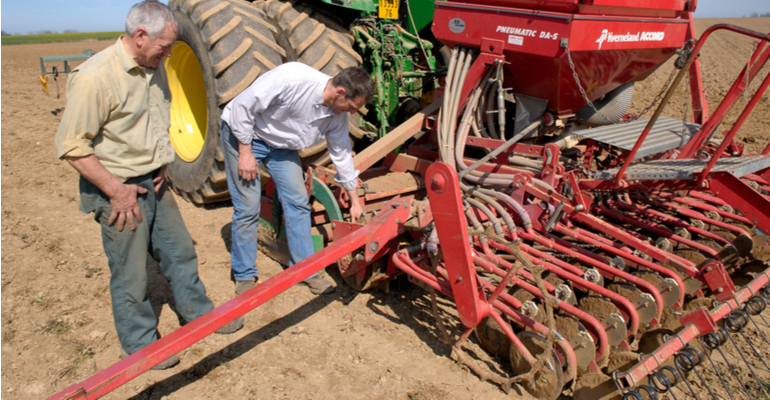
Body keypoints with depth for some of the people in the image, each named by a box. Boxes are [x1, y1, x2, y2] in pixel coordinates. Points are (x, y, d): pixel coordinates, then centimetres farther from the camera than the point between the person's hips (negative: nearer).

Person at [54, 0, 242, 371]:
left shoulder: (154, 67, 4)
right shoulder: (93, 77, -22)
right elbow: (71, 146, -20)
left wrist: (161, 163, 10)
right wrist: (116, 188, -19)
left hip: (154, 183, 8)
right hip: (119, 190, -8)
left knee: (179, 252, 19)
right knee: (131, 274, 7)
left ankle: (198, 312, 38)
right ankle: (141, 344, 26)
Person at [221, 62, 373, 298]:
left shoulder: (338, 115, -12)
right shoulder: (291, 78, -34)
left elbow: (341, 154, 1)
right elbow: (243, 106, -26)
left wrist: (354, 201, 4)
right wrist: (245, 153, -22)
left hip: (281, 145, 6)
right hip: (243, 134, -6)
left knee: (297, 202, 1)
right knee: (248, 207, -6)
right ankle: (244, 276, 10)